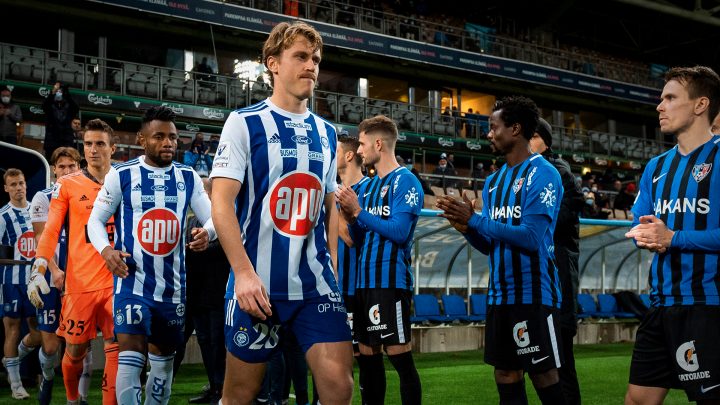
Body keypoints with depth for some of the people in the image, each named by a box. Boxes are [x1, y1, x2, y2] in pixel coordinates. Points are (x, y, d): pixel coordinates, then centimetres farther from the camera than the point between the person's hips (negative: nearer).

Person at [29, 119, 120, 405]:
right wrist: (39, 270, -17)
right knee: (75, 349, 8)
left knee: (117, 346, -5)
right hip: (79, 283, -1)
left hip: (116, 280, 1)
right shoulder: (67, 184, 3)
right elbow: (51, 230, -4)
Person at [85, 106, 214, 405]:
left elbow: (213, 218, 5)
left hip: (172, 285, 4)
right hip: (132, 282, -3)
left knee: (163, 358, 15)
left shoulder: (188, 178, 4)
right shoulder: (121, 175, -3)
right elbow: (95, 219, 4)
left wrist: (207, 232, -19)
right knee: (131, 356, -15)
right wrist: (106, 249, -16)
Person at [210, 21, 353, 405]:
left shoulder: (326, 132, 13)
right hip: (257, 285, -4)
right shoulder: (245, 122, -3)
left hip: (315, 285, 4)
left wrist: (332, 269, 10)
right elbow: (221, 203, -10)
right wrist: (244, 272, -18)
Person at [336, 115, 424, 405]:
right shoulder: (367, 186, 16)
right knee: (367, 357, 11)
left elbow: (399, 231, -18)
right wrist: (350, 217, -1)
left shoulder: (405, 181, -7)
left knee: (400, 358, -6)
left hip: (391, 282, -8)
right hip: (365, 282, 8)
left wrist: (359, 211, -12)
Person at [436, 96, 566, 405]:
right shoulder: (494, 181, 13)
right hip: (500, 295, 8)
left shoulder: (542, 174, -11)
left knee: (544, 378, -2)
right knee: (506, 378, 11)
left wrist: (475, 220, -17)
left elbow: (531, 238, -20)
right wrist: (465, 227, -5)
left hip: (534, 294, -8)